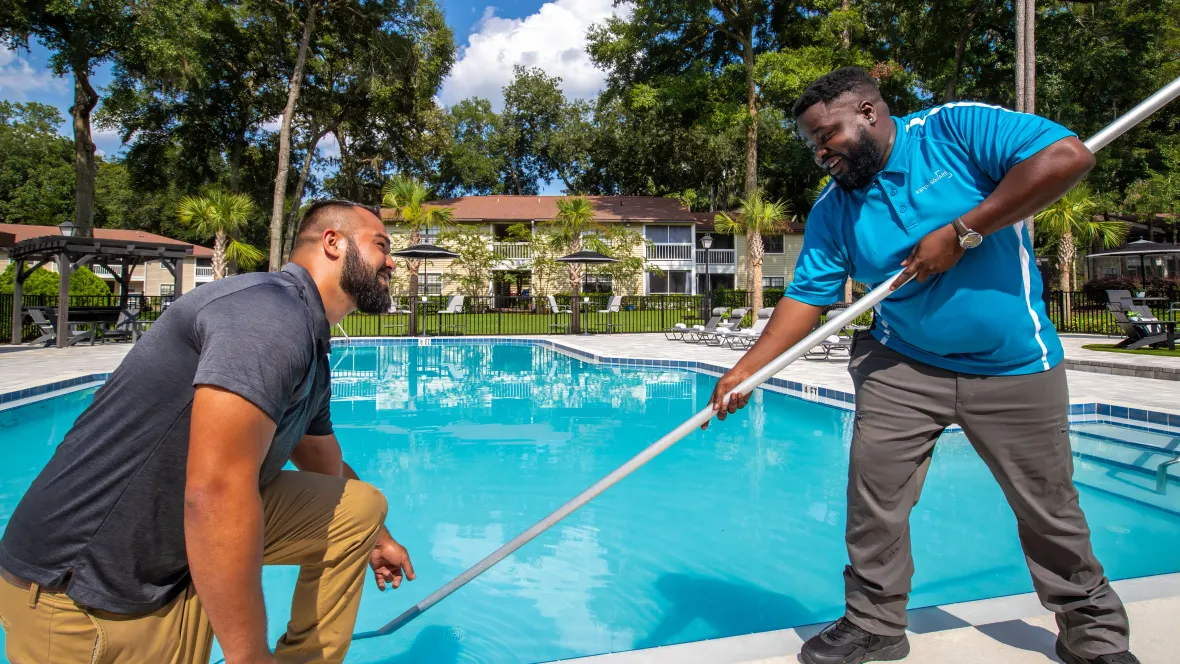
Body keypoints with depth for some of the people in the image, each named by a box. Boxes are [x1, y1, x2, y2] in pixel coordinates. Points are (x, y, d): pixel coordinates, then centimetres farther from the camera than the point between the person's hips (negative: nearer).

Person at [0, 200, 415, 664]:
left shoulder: (312, 355, 7)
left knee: (362, 505, 5)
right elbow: (214, 491, -29)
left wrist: (374, 538, 34)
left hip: (194, 534, 9)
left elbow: (327, 470, 22)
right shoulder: (271, 310, -23)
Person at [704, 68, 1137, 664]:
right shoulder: (832, 209, 0)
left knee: (1049, 510, 11)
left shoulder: (956, 128, -11)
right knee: (873, 499, -3)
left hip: (1014, 364, -2)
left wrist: (962, 232, -23)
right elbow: (807, 295, -3)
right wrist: (746, 370, -14)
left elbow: (1068, 155, -20)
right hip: (902, 367, 3)